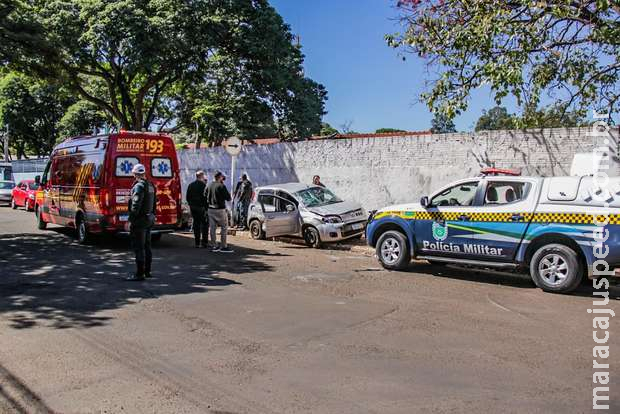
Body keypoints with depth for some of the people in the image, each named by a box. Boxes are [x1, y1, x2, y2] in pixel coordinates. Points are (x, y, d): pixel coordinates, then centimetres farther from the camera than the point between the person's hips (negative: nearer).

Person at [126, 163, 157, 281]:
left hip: (140, 220, -10)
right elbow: (154, 203, 19)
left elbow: (136, 205, -22)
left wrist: (131, 220, -19)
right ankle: (147, 271, 25)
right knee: (146, 246, 16)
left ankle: (140, 274, -4)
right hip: (149, 219, 10)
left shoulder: (139, 186, -16)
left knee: (138, 247, -6)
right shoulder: (151, 186, 13)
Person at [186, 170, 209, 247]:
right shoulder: (203, 185, -13)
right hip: (201, 207, -6)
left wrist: (191, 204, 19)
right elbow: (205, 197, -17)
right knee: (204, 224, 2)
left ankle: (197, 242, 15)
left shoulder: (191, 185, 9)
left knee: (196, 224, 12)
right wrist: (206, 207, -11)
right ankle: (204, 242, 0)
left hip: (193, 207, 7)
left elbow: (187, 197, 12)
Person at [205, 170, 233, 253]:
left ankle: (214, 246, 14)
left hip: (210, 209, 7)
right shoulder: (221, 186, -13)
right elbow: (228, 198, -11)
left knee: (212, 228, 9)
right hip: (220, 209, -7)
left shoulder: (209, 186, 7)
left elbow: (205, 197, 12)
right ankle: (223, 246, 1)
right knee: (224, 227, 2)